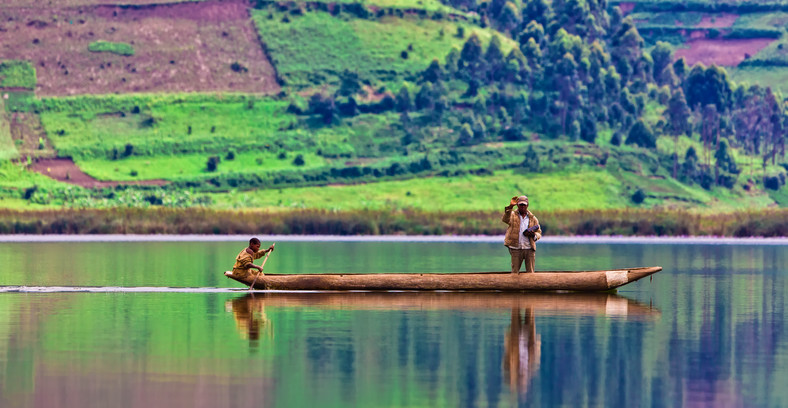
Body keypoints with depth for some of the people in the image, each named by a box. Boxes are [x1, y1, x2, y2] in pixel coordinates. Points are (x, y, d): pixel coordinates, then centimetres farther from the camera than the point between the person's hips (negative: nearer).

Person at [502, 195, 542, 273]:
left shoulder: (533, 218, 14)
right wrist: (510, 207, -30)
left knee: (530, 272, 0)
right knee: (515, 272, 0)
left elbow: (539, 233, 15)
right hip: (516, 249, -2)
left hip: (529, 249, 2)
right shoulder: (513, 215, 7)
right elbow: (505, 219, -16)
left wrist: (533, 235, -10)